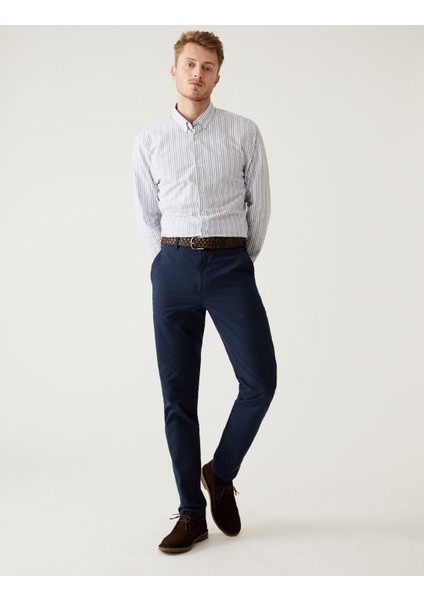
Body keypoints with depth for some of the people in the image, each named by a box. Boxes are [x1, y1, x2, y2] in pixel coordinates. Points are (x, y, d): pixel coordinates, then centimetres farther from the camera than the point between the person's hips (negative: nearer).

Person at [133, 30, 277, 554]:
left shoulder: (244, 133, 6)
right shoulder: (150, 141, 10)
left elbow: (259, 204, 9)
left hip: (230, 265, -1)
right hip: (173, 267, 1)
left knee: (260, 380, -10)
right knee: (178, 393, 1)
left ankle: (220, 472, 18)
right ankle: (192, 514, 13)